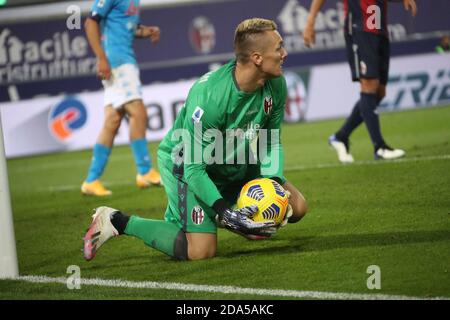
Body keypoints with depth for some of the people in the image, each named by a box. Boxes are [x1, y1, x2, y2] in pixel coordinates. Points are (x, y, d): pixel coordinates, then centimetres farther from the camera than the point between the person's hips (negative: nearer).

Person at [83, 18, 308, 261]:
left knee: (296, 208, 4)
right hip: (185, 163, -8)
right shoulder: (208, 97, -36)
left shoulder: (276, 85, -15)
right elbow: (194, 168, -30)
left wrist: (273, 184, -16)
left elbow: (271, 143, 0)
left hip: (234, 163, 8)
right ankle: (117, 222, -5)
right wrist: (224, 211, -36)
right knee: (200, 252, -20)